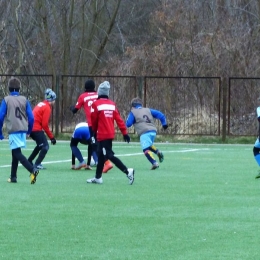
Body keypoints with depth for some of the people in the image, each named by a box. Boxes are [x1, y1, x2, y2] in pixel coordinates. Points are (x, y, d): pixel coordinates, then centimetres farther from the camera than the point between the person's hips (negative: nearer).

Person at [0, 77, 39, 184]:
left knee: (17, 153, -6)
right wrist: (29, 131, 18)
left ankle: (32, 170, -27)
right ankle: (13, 177, 22)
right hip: (23, 130, 5)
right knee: (15, 152, 18)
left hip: (13, 130, -5)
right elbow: (31, 117, 4)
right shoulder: (24, 100, 5)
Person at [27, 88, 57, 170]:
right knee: (45, 147, -7)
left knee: (40, 145, 25)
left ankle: (29, 161, 28)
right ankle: (37, 164, -17)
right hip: (36, 129, -9)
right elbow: (45, 124, -15)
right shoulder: (47, 108, -11)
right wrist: (51, 137, -10)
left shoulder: (41, 104, 15)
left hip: (31, 127, 9)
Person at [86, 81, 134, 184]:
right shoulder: (112, 104, 6)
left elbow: (93, 121, -2)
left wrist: (94, 131, 17)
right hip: (110, 134, 7)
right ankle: (98, 177, 27)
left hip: (102, 134, -7)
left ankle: (127, 171, -21)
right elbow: (119, 119, 2)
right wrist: (124, 133, 3)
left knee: (109, 155, -9)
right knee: (101, 155, 19)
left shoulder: (96, 104, -10)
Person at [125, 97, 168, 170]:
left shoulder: (133, 113, 8)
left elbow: (128, 124, 5)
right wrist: (164, 123, 21)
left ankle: (154, 163, -26)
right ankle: (158, 152, 4)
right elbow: (160, 114, 15)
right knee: (149, 145, 29)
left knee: (146, 149, -8)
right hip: (153, 131, 6)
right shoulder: (148, 110, 20)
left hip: (144, 133, -6)